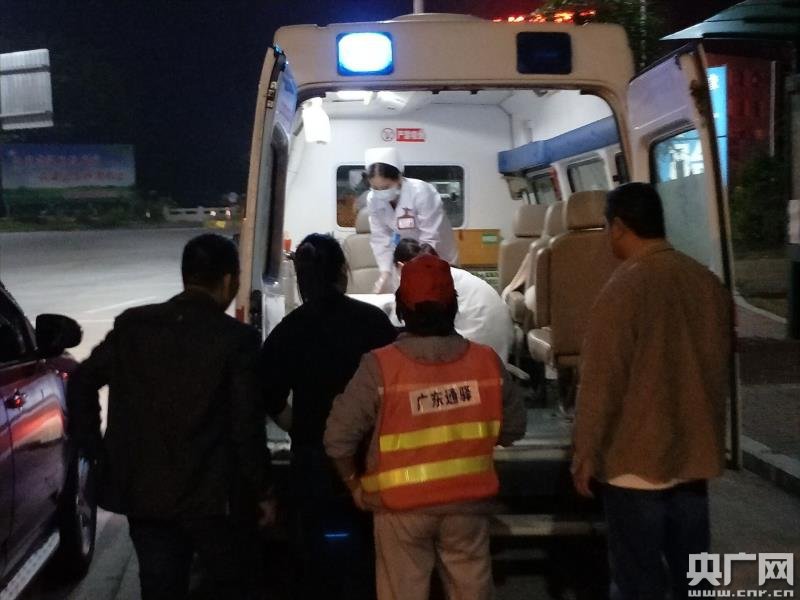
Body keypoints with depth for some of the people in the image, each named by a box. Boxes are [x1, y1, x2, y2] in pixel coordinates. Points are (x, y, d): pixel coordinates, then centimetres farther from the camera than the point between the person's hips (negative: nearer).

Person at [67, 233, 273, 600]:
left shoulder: (133, 324, 0)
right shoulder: (237, 339, -13)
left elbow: (82, 383, 4)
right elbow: (247, 427, -13)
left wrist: (92, 447, 11)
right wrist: (260, 491, 0)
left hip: (143, 491, 4)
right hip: (214, 495, -3)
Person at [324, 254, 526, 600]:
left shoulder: (380, 367, -18)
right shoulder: (487, 361, -9)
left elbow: (339, 436, -15)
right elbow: (512, 428, 3)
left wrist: (354, 483, 2)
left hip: (401, 504, -2)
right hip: (467, 500, 2)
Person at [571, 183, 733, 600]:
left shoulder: (624, 288, -17)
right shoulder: (708, 282, 3)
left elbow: (601, 381, -16)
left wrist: (585, 454, -7)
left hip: (637, 460, -6)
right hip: (694, 454, 7)